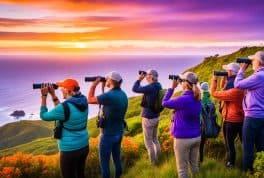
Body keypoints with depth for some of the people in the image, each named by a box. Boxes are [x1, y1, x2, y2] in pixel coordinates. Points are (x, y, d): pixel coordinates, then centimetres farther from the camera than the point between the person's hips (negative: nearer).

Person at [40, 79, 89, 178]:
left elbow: (44, 116, -9)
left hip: (70, 150, -7)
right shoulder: (83, 101, -3)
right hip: (84, 146, 7)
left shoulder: (65, 107, -25)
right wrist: (53, 94, 6)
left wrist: (44, 96, -5)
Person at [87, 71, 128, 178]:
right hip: (119, 133, 8)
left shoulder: (109, 95, -26)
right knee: (117, 158, 21)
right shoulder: (123, 94, 1)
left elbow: (90, 100, -13)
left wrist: (94, 84, -7)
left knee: (104, 162, 8)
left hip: (108, 135, -8)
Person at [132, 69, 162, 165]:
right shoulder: (158, 86, 3)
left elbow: (134, 89, -20)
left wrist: (139, 79, -9)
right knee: (155, 139, 22)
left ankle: (152, 163, 16)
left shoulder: (150, 87, -23)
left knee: (148, 142, 5)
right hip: (156, 117, 9)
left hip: (148, 118, -9)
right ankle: (157, 160, 32)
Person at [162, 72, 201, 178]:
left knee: (182, 168, 7)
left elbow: (164, 103, -10)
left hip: (183, 138, -7)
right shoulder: (197, 99, 1)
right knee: (194, 164, 21)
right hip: (197, 137, 7)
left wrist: (172, 87, -3)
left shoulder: (183, 99, -23)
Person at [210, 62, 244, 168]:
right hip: (241, 119, 9)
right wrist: (223, 77, 0)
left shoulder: (233, 91, -29)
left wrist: (214, 79, -11)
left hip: (231, 121, -9)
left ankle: (230, 163, 27)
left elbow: (213, 93, -22)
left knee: (229, 143, 10)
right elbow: (223, 87, 15)